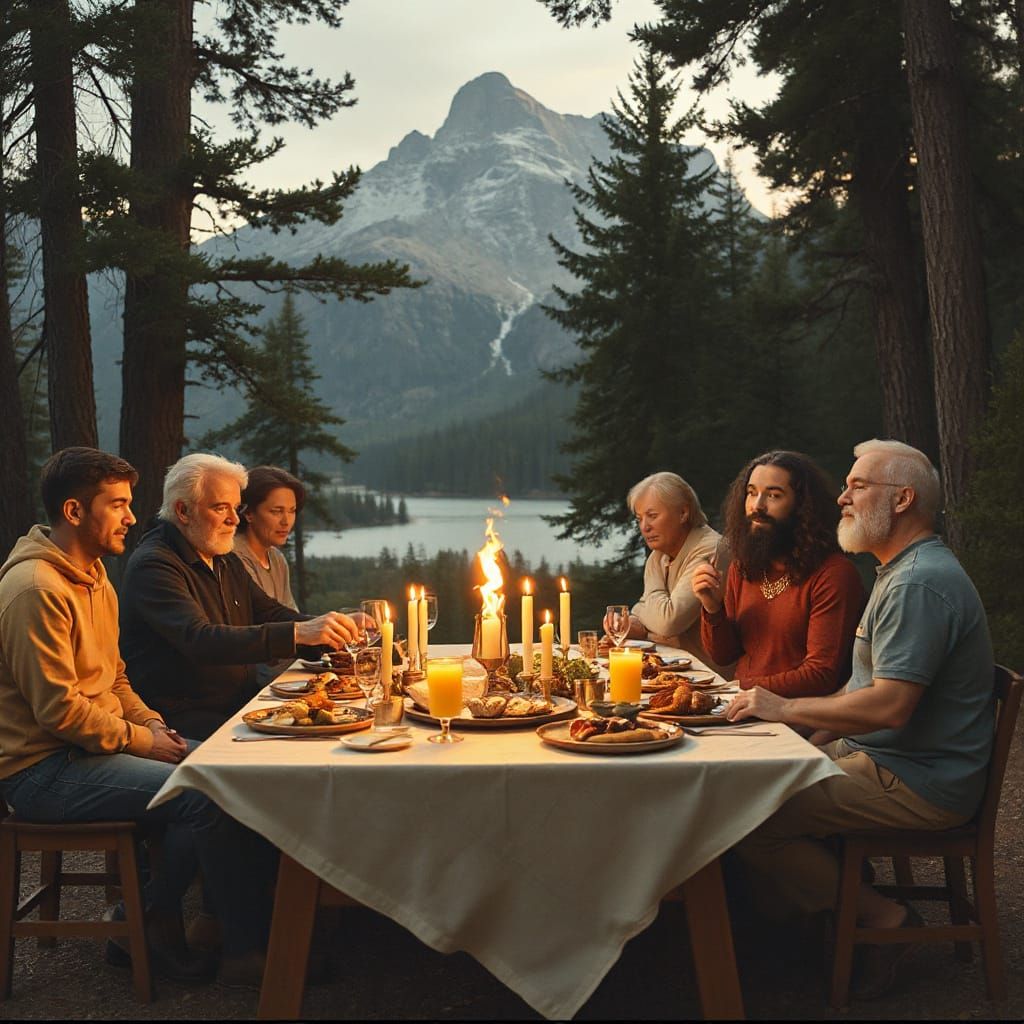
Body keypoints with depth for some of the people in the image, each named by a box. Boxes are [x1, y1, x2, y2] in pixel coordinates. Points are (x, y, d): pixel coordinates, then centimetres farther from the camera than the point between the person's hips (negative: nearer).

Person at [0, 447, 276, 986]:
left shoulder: (95, 579, 14)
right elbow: (59, 710, -22)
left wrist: (150, 723, 3)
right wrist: (141, 741, -13)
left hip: (92, 747, 10)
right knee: (206, 796, -23)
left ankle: (149, 920, 3)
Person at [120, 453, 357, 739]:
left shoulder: (226, 561, 17)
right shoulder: (153, 566, -15)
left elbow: (269, 612, 21)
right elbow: (199, 641, -28)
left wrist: (336, 627, 0)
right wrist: (298, 633, -34)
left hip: (240, 704, 9)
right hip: (184, 716, -9)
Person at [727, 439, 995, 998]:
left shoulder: (921, 583, -20)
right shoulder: (901, 573, 17)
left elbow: (889, 706, -28)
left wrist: (786, 709, -17)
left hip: (917, 784, -11)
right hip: (878, 755, 11)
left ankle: (881, 916, -5)